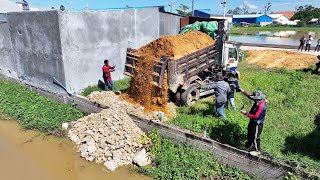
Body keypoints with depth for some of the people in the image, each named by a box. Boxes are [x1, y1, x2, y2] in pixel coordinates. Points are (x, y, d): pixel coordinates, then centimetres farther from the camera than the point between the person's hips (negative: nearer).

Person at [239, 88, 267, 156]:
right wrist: (243, 92, 7)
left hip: (257, 124, -10)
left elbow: (255, 116, -35)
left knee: (255, 137, 9)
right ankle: (247, 146, 48)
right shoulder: (259, 100, -8)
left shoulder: (261, 105, -34)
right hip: (253, 122, 10)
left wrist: (246, 113, -32)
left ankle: (257, 151, 30)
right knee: (250, 134, 27)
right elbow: (250, 96, 10)